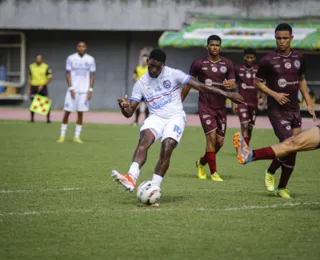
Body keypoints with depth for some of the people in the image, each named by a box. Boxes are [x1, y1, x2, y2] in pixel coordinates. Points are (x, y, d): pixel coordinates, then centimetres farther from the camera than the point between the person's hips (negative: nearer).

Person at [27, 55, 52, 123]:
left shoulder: (46, 67, -5)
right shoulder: (31, 66, 6)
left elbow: (49, 79, -4)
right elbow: (30, 78, 12)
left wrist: (42, 85, -16)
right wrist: (29, 89, 7)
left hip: (42, 87, -2)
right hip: (34, 86, 2)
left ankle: (48, 119, 2)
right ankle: (32, 119, 11)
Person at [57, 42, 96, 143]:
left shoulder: (90, 60, 3)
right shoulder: (71, 58, 1)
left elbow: (92, 76, 6)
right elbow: (68, 75, 1)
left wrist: (90, 90, -4)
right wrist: (71, 89, -8)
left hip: (84, 90, 1)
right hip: (73, 89, -1)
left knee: (80, 113, 2)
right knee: (67, 112, -1)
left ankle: (77, 137, 7)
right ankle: (62, 136, 7)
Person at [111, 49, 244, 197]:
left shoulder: (173, 74, -2)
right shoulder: (141, 84, 5)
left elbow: (200, 86, -3)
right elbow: (129, 112, 1)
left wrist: (226, 94, -7)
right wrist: (123, 107, -25)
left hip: (175, 116, -1)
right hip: (156, 117, 1)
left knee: (166, 149, -25)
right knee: (144, 139, -31)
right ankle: (131, 179, -46)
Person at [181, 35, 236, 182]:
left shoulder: (227, 65, 5)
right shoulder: (199, 64, -1)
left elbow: (233, 85, 2)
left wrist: (230, 85, -23)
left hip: (221, 107, 3)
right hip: (205, 107, -3)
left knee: (220, 141, 4)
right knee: (211, 136, -16)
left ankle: (202, 162, 31)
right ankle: (213, 172, -8)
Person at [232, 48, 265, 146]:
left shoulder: (258, 70, 5)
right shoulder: (237, 69, 1)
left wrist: (262, 98, -8)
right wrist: (233, 102, 1)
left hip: (254, 102, 3)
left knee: (250, 128, 9)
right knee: (244, 126, -14)